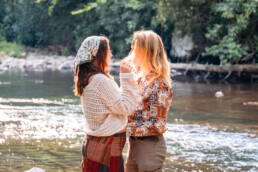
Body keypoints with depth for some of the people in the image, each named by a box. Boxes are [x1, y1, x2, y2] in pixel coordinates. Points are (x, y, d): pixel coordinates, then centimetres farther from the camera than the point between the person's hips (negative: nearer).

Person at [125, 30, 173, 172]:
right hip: (133, 143, 8)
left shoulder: (159, 83, -17)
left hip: (150, 144, -8)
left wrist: (128, 128, -19)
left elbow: (157, 124, -18)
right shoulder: (140, 78, 7)